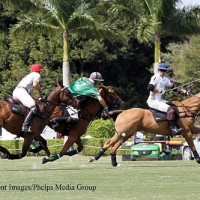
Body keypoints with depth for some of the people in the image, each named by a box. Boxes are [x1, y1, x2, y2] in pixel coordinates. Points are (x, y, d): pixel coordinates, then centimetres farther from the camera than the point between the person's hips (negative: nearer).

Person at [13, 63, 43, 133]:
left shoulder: (28, 76, 35)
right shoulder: (36, 75, 11)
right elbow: (35, 84, -9)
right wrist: (40, 90, 9)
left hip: (15, 91, 9)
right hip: (22, 91, -9)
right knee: (33, 107, -23)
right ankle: (25, 127, -39)